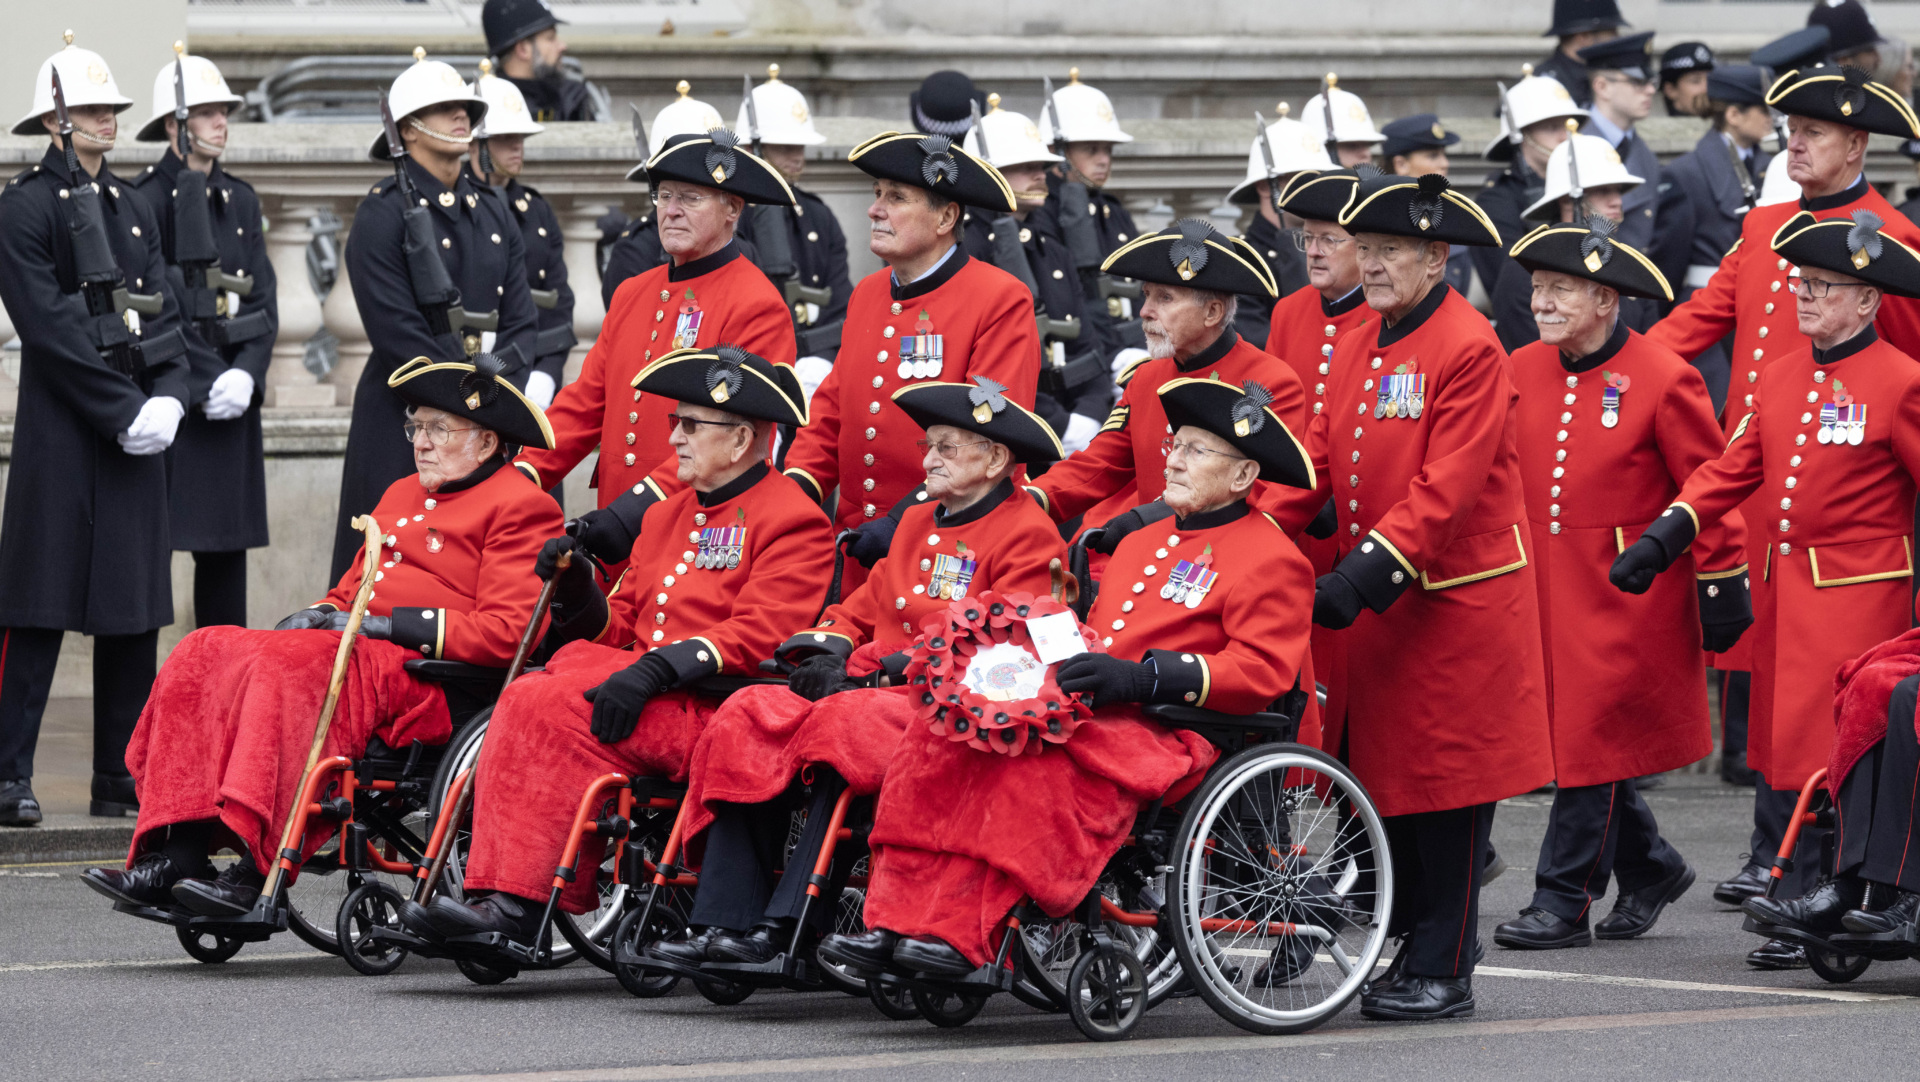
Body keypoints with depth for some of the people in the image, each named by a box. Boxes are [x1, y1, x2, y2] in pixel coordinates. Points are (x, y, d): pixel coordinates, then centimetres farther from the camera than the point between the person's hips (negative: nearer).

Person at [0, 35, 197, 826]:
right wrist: (123, 412, -14)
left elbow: (163, 316, 13)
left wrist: (169, 397, -5)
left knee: (135, 611, 6)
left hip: (137, 432, 7)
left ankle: (122, 778, 11)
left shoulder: (130, 210, 17)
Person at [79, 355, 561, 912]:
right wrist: (319, 615, 7)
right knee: (203, 654, -12)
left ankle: (255, 873, -39)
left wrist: (393, 625, -14)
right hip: (358, 652, 9)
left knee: (284, 665, -34)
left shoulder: (521, 506, -1)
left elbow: (505, 634, -12)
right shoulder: (402, 495, 28)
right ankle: (174, 858, -24)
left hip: (421, 675, -9)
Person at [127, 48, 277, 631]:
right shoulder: (145, 199, -6)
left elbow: (264, 299, 11)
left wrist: (245, 374, -5)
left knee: (227, 548, 8)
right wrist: (206, 380, -15)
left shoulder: (241, 199, 14)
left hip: (232, 398, 6)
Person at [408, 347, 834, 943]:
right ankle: (501, 898, -30)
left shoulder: (793, 519, -2)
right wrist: (575, 589, 4)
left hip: (711, 707, -8)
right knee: (526, 700, -21)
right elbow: (619, 629, 24)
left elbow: (756, 639, -15)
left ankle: (522, 902, -28)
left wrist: (659, 670, -25)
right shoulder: (668, 515, 25)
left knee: (560, 712, -28)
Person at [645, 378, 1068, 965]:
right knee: (750, 719, -15)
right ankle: (725, 923, -22)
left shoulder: (1029, 535, -4)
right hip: (867, 684, 8)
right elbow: (862, 607, 25)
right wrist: (828, 651, 1)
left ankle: (790, 927, -36)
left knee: (844, 726, -36)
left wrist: (893, 666, -17)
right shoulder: (918, 522, 23)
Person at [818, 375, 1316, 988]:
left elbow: (1263, 672, -9)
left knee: (1032, 765, -37)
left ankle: (960, 937, -41)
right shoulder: (1140, 543, 30)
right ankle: (896, 925, -26)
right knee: (936, 746, -18)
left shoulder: (1271, 559, 2)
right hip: (1088, 714, 8)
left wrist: (1145, 677, -19)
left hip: (1167, 740, -8)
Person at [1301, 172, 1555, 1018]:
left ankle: (1443, 971, 4)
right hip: (1376, 602, 7)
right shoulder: (1354, 351, 12)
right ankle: (1409, 949, 19)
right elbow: (1319, 463, 12)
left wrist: (1367, 571, -26)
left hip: (1455, 604, -7)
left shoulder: (1471, 350, -13)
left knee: (1446, 788, -2)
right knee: (1384, 780, 9)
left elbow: (1447, 491, -19)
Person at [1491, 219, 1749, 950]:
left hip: (1625, 596, -6)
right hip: (1545, 588, 6)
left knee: (1593, 737, -7)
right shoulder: (1520, 374, 5)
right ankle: (1651, 869, 28)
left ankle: (1564, 901, -2)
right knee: (1580, 735, 9)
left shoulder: (1663, 381, -9)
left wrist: (1721, 587, -5)